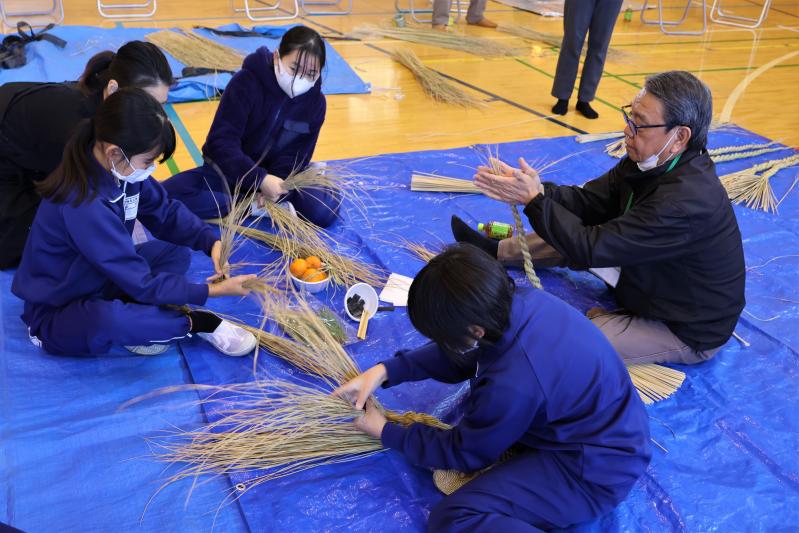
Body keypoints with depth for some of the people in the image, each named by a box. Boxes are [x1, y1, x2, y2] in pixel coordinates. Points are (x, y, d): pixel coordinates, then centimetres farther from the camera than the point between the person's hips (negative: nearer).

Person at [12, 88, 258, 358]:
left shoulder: (120, 169, -11)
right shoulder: (85, 206, -34)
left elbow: (166, 212, 3)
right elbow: (140, 283, -28)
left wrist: (212, 242, -15)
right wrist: (213, 290, -23)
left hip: (96, 283, 9)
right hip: (55, 315, -9)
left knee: (177, 252, 2)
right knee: (108, 320, -40)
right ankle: (196, 323, -16)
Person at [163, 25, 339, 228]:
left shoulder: (316, 101, -10)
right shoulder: (247, 82, -20)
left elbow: (296, 155, -7)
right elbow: (221, 142, -25)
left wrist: (278, 181, -29)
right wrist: (260, 179, -39)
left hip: (276, 175, 2)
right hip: (229, 170, -1)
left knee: (325, 210, -26)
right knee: (169, 195, -28)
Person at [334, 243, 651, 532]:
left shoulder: (513, 383, -35)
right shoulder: (522, 301, -14)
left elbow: (463, 454, -13)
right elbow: (461, 354, 5)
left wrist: (385, 433, 0)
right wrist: (386, 371, -3)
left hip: (597, 471, -9)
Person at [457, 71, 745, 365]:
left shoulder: (686, 201, -37)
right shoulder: (652, 161, -10)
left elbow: (594, 249, -35)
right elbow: (589, 201, -6)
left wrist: (535, 199, -30)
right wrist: (537, 191, -23)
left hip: (688, 331, -8)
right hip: (653, 280, 9)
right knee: (574, 232, 12)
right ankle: (494, 251, 31)